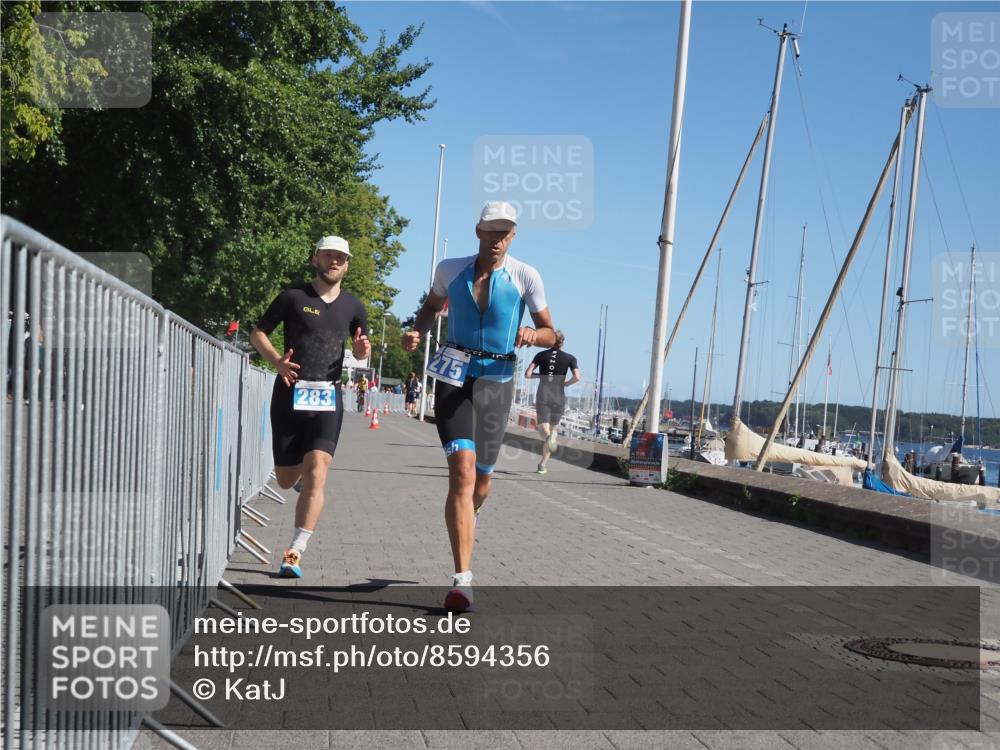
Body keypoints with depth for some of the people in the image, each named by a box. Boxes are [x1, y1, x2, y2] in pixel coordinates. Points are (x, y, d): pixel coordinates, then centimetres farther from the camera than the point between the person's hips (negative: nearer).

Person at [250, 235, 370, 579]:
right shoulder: (293, 296, 0)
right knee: (286, 480, 7)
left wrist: (362, 348, -2)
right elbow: (257, 333, 5)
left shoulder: (353, 306, 10)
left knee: (315, 475, -17)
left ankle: (295, 553, -15)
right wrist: (277, 361, -14)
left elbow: (359, 348, 24)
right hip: (290, 393, -1)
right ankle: (300, 468, 46)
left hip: (327, 397, 1)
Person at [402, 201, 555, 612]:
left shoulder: (526, 277, -1)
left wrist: (533, 335, -19)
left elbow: (551, 334, 4)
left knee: (480, 477, 11)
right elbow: (432, 306, 23)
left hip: (496, 380, 1)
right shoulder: (450, 269, 4)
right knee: (462, 470, -19)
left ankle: (469, 517, 51)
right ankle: (462, 579, -23)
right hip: (454, 375, -1)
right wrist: (416, 333, 3)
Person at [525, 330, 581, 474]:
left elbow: (527, 374, -1)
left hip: (543, 396, -1)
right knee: (552, 429, 13)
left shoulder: (541, 355, 5)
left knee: (544, 429, -7)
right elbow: (577, 377, -10)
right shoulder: (570, 358, 3)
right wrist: (565, 383, 8)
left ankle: (549, 435, -44)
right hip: (559, 397, 1)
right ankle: (542, 465, 12)